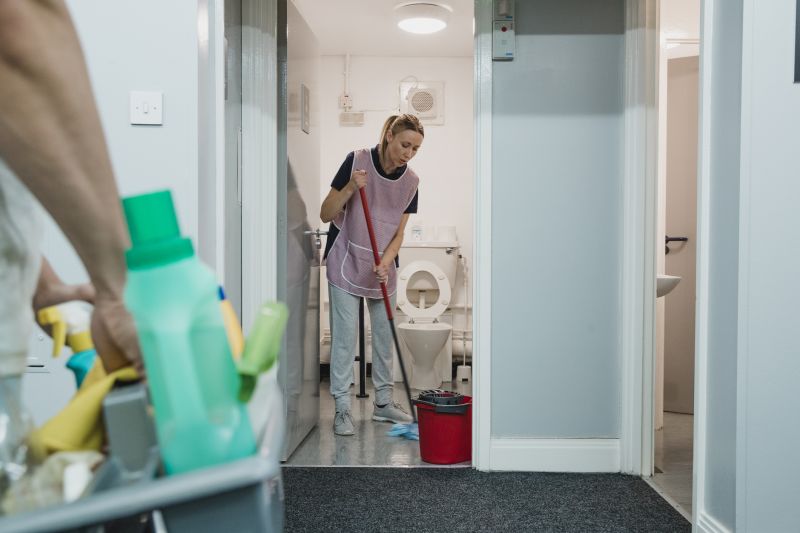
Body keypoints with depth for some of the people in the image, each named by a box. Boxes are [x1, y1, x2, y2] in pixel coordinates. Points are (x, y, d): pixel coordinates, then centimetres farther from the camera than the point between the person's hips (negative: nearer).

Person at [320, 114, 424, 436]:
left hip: (383, 267, 4)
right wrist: (351, 188, -26)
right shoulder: (357, 161, -14)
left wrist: (385, 262, -17)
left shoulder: (410, 181, -3)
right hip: (346, 261, -4)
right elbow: (326, 215, -12)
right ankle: (342, 408, 5)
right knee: (344, 334, -4)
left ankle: (384, 402, 24)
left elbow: (398, 232, 0)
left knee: (385, 333, 10)